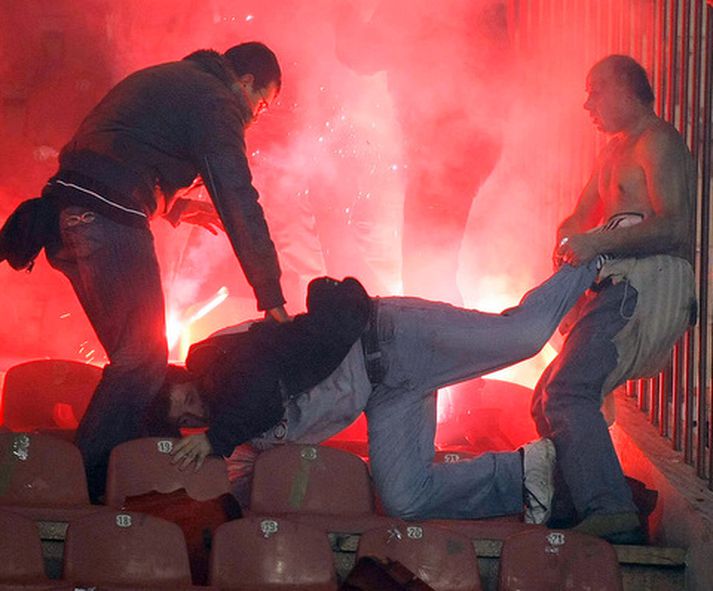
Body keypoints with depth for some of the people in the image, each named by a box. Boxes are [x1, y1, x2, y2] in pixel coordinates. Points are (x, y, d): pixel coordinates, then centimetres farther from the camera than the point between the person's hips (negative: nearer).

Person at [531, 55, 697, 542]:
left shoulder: (658, 141, -3)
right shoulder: (616, 151, 28)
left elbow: (676, 227, -17)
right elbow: (580, 218, 33)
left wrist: (600, 242, -20)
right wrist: (571, 241, 10)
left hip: (648, 282, -10)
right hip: (622, 287, 10)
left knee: (567, 392, -23)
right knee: (550, 396, 8)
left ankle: (610, 514, -29)